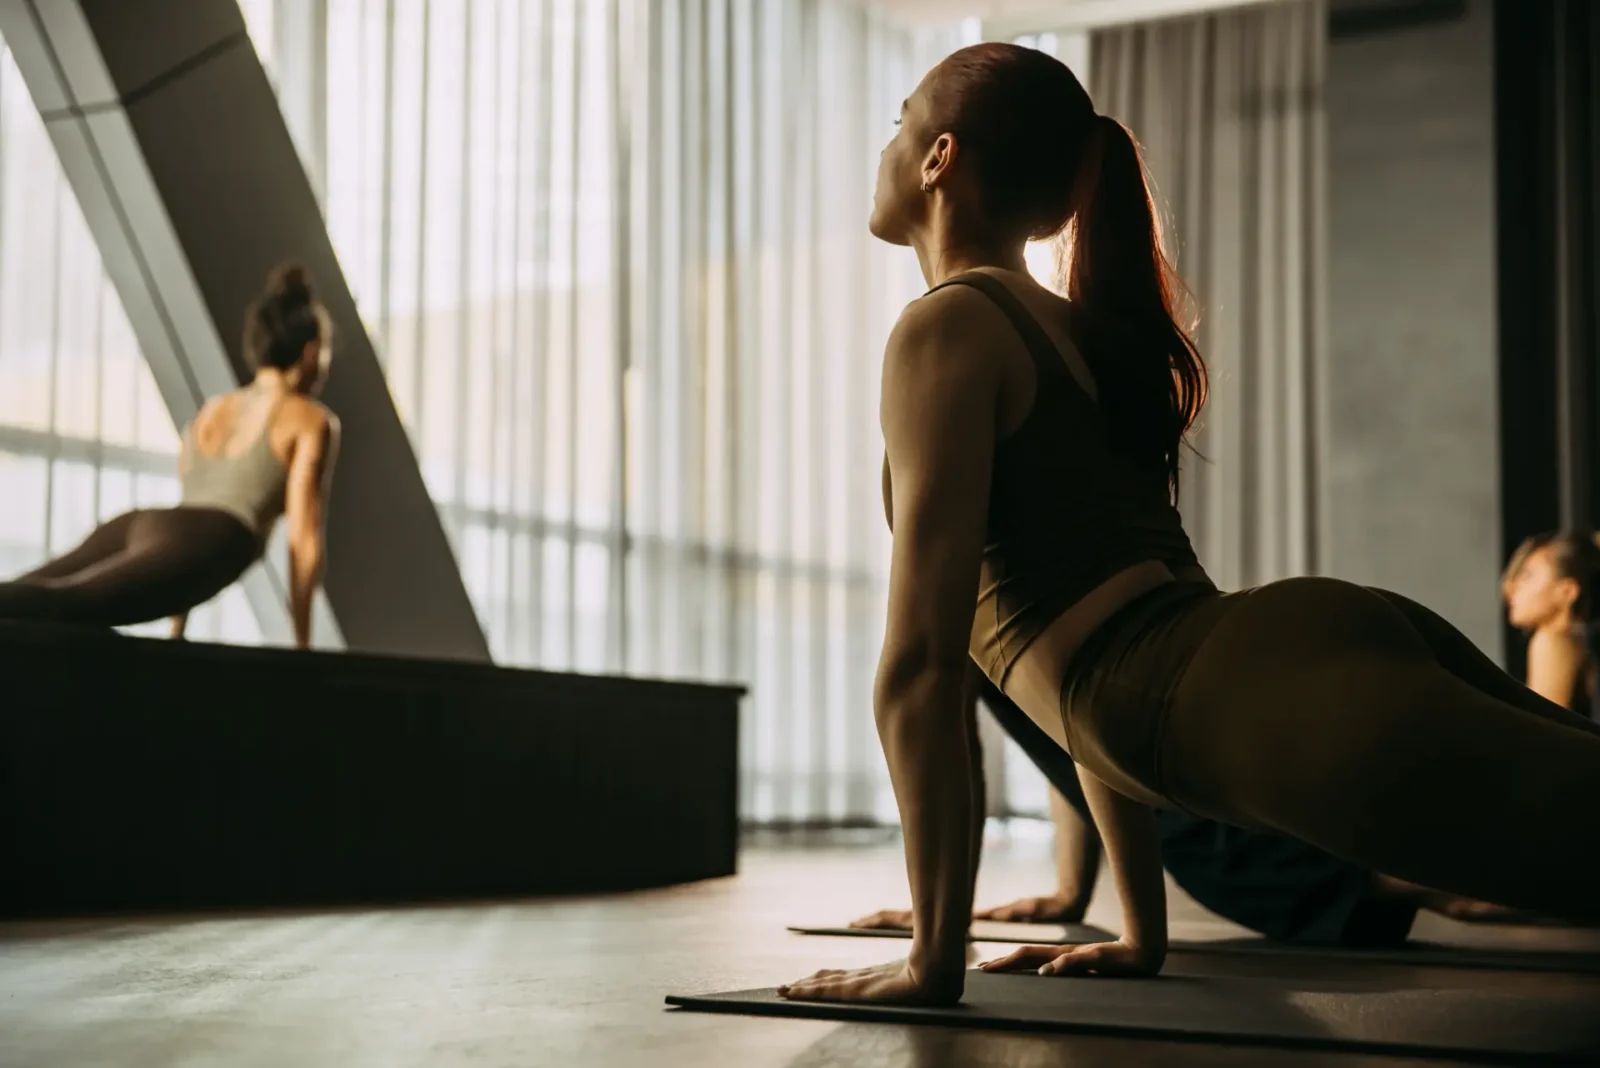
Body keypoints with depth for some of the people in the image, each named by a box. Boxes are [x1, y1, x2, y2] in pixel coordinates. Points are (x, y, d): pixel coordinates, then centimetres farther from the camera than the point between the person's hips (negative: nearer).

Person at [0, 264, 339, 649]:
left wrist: (176, 633, 44)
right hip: (208, 541, -6)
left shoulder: (212, 410, 36)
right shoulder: (311, 420, 16)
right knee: (69, 602, -33)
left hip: (140, 526, 6)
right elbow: (303, 539, 9)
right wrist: (302, 643, 15)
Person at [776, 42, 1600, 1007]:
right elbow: (1098, 661, 31)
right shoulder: (1083, 331, 30)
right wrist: (1144, 933, 33)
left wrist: (934, 958, -2)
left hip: (1273, 694, -10)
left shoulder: (949, 328, 3)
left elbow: (922, 662, -4)